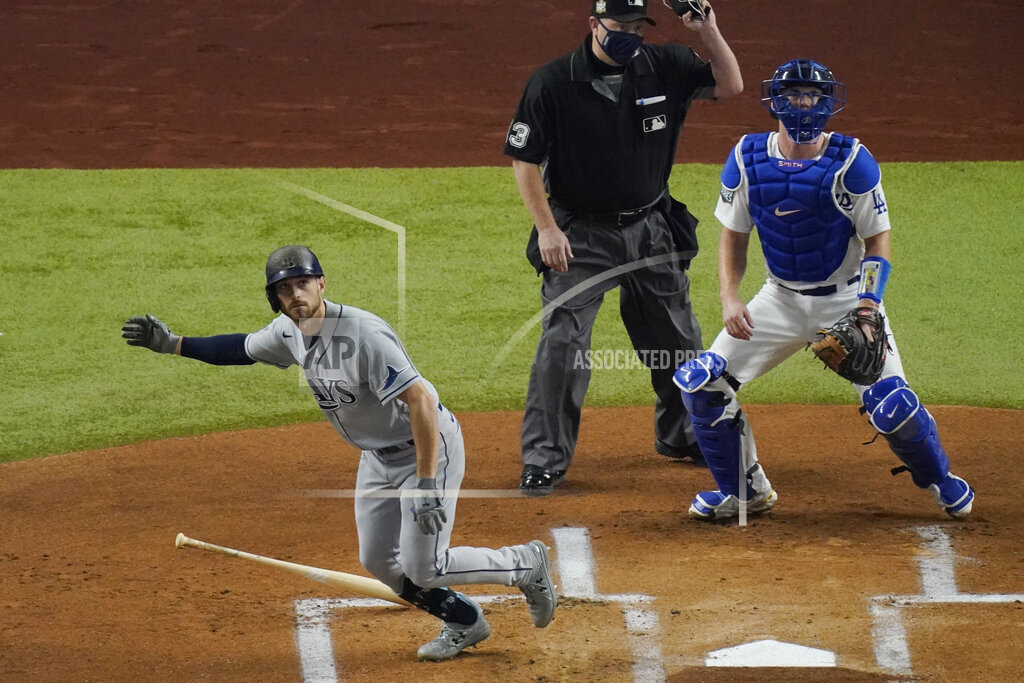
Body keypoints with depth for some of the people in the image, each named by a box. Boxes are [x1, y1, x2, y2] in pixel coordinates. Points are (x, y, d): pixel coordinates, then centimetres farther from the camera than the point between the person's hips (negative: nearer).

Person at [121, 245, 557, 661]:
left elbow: (421, 401, -35)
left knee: (422, 570, -9)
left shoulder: (362, 335, -32)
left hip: (430, 446, -9)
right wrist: (171, 344, 8)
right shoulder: (289, 331, -6)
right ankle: (464, 623, 31)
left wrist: (427, 486, -36)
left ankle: (526, 563, 14)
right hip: (378, 456, 9)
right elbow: (242, 349, 16)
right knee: (378, 561, 11)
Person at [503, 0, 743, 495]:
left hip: (652, 230, 4)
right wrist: (546, 228, -16)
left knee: (679, 342, 14)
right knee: (561, 344, -12)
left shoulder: (665, 69, -2)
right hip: (580, 235, -4)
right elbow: (524, 159, -9)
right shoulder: (552, 83, -13)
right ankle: (544, 461, -4)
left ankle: (680, 436, 35)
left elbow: (730, 86, -1)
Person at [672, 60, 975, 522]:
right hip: (781, 299, 4)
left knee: (890, 405, -16)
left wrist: (866, 310, -23)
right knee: (701, 383, -6)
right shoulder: (747, 159, -6)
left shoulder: (851, 162, -15)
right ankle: (745, 492, 12)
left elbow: (877, 242, -10)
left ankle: (940, 480, 16)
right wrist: (730, 298, -12)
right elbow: (733, 236, 4)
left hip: (847, 297, -4)